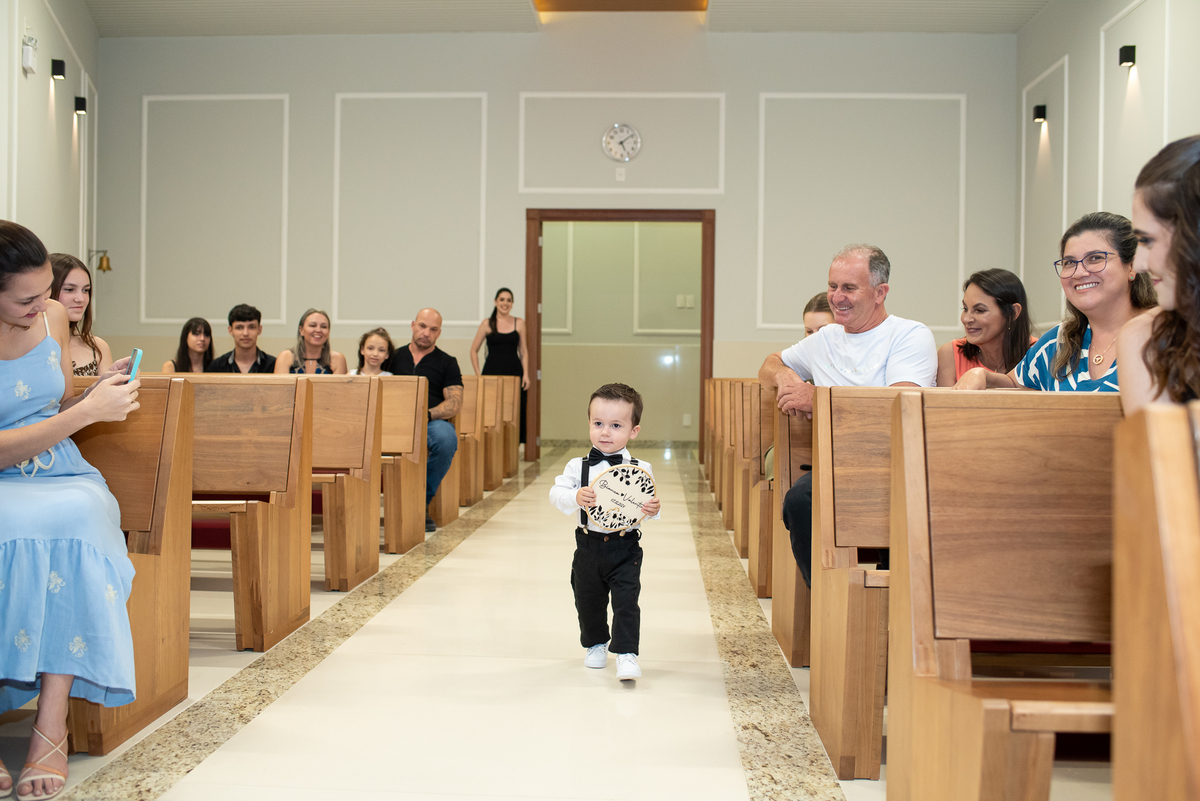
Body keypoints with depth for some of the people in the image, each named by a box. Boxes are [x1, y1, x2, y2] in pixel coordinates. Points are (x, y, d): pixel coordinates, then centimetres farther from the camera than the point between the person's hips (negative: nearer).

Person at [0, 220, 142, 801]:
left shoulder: (52, 317, 6)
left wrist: (97, 393, -2)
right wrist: (87, 412, -19)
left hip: (62, 477, 4)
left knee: (74, 520, -33)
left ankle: (51, 728, -32)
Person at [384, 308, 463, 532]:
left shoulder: (447, 362, 17)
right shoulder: (394, 357, 22)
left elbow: (455, 402, 4)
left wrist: (427, 414, -14)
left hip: (433, 422, 0)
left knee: (446, 438, -38)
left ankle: (422, 501, -15)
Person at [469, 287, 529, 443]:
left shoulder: (519, 323, 10)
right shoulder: (487, 324, 5)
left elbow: (523, 351, 13)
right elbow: (474, 350, 9)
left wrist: (526, 374, 2)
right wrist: (478, 374, 0)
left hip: (514, 372, 1)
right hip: (492, 372, -1)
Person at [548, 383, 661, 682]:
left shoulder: (641, 469, -5)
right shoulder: (578, 466, -3)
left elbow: (650, 504, -3)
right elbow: (556, 494, -9)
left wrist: (653, 510, -25)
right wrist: (575, 497, -28)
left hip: (625, 548, -3)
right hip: (588, 545, 3)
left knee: (626, 601, -11)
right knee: (588, 601, 17)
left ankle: (626, 654, -4)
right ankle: (595, 645, 40)